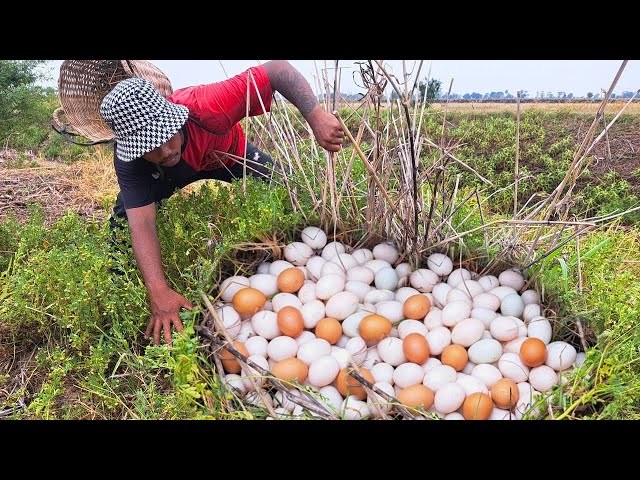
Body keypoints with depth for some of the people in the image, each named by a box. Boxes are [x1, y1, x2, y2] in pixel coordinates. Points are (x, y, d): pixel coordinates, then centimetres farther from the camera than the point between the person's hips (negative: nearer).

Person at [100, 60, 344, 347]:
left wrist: (316, 117, -58)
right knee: (124, 217, -16)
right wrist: (159, 293, -56)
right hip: (164, 174, 0)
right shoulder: (128, 160, -38)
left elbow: (277, 69, -45)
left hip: (228, 156, 0)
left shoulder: (206, 107, -47)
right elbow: (142, 224, -45)